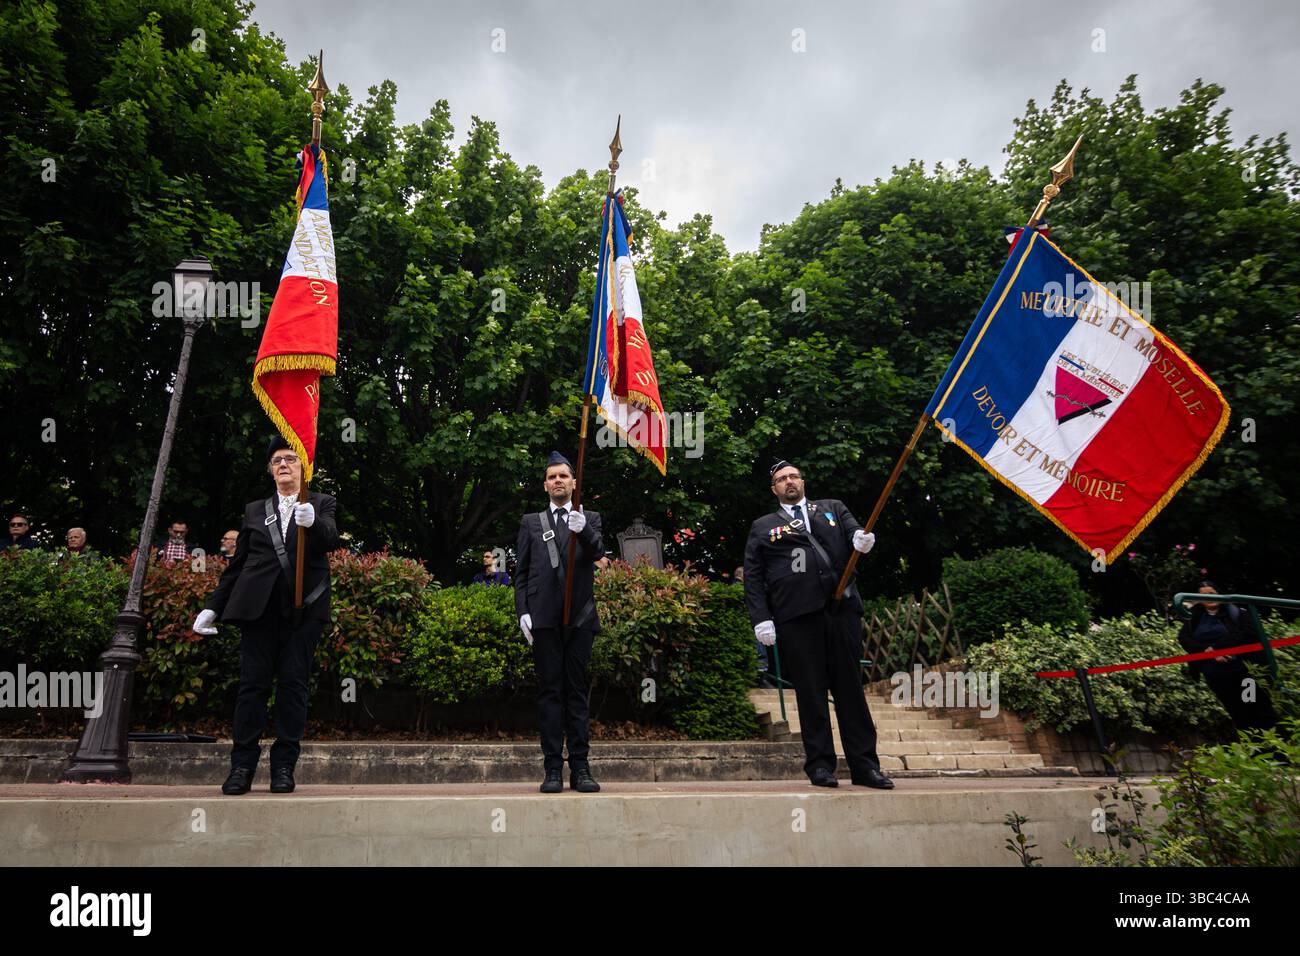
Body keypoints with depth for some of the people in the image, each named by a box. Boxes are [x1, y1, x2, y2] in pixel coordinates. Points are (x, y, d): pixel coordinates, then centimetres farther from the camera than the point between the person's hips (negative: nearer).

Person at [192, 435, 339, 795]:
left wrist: (313, 521, -29)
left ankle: (284, 766, 3)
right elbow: (236, 564, 20)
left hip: (304, 606, -2)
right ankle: (242, 765, 4)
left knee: (293, 683, -3)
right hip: (259, 605, 2)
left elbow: (332, 539, -8)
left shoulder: (321, 504, 12)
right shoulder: (254, 510, 19)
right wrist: (213, 607, 15)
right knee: (252, 682, -2)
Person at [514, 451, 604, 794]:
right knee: (550, 692, 1)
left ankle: (580, 768, 7)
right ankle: (553, 769, 5)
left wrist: (583, 530, -26)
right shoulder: (531, 522, 15)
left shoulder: (589, 519, 13)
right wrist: (522, 611, 0)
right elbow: (521, 572, 11)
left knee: (577, 691, 3)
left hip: (580, 618, 0)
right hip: (544, 619, 0)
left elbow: (598, 552, -6)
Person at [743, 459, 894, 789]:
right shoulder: (762, 527, 16)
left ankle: (864, 765, 9)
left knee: (850, 687, 3)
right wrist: (761, 619, -3)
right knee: (810, 691, 1)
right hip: (796, 616, -1)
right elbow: (753, 578, 9)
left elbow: (854, 533, 7)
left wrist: (861, 540, -18)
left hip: (842, 608, 1)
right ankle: (820, 765, 10)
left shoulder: (833, 509, 21)